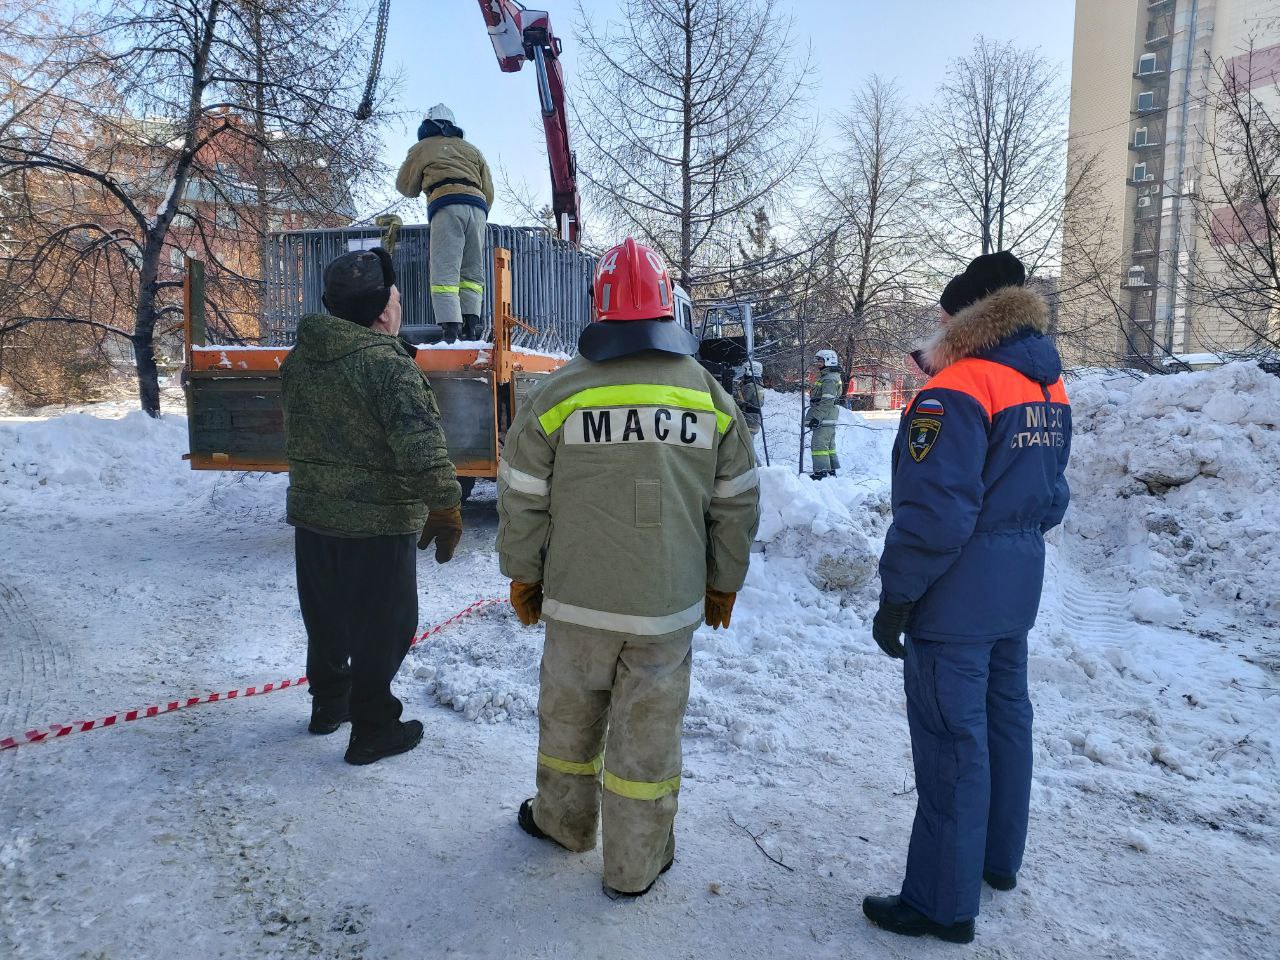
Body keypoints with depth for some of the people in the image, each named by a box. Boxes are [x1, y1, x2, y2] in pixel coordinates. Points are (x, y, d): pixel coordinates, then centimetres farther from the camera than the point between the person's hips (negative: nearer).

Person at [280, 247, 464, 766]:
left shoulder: (298, 359, 5)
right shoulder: (389, 366, -21)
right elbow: (420, 447, -28)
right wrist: (443, 505, -21)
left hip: (312, 515, 8)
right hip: (376, 525, -8)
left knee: (325, 620, 23)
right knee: (379, 628, 6)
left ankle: (328, 704, 41)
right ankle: (373, 732, 17)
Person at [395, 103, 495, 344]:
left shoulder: (423, 147, 22)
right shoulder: (470, 149, 31)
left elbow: (405, 186, 27)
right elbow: (489, 191, 25)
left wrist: (423, 184, 47)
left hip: (446, 206, -4)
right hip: (477, 206, 4)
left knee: (444, 270, -10)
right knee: (472, 271, 8)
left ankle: (450, 328, -23)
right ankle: (471, 325, -5)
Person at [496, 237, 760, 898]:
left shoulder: (559, 392, -8)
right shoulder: (711, 395, -2)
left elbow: (522, 500, -2)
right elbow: (736, 506, 5)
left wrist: (524, 577, 12)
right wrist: (723, 584, 17)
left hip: (578, 600, 0)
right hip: (670, 605, 1)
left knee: (569, 714, 20)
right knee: (648, 731, 12)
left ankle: (564, 821, 42)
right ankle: (634, 867, 26)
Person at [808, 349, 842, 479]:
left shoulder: (829, 379, -15)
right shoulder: (825, 377, 19)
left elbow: (827, 401, -22)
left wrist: (817, 417, -24)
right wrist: (815, 417, 25)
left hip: (824, 419, -11)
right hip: (828, 418, 11)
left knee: (819, 444, -11)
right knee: (828, 445, 15)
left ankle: (821, 471, -11)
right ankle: (831, 470, 22)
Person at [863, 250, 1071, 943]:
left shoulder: (957, 388, -19)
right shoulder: (1048, 386, 9)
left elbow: (934, 511, -23)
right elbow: (1050, 490, 16)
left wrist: (896, 599, -16)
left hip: (958, 590, -9)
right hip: (1019, 581, 9)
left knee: (952, 741, -1)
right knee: (1004, 716, 20)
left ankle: (944, 904, 12)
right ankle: (997, 858, 37)